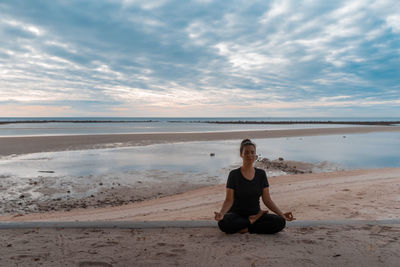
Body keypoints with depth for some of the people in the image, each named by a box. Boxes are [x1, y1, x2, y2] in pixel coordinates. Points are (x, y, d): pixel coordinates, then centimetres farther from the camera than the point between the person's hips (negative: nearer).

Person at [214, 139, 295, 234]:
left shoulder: (261, 174, 2)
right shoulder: (234, 174, -7)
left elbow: (267, 200, 2)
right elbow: (229, 200, -10)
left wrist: (282, 214, -12)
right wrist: (221, 213, -31)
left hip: (255, 214, 3)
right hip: (237, 215, -2)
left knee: (280, 222, -24)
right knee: (223, 223, -36)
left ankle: (247, 228, -10)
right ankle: (253, 222, -12)